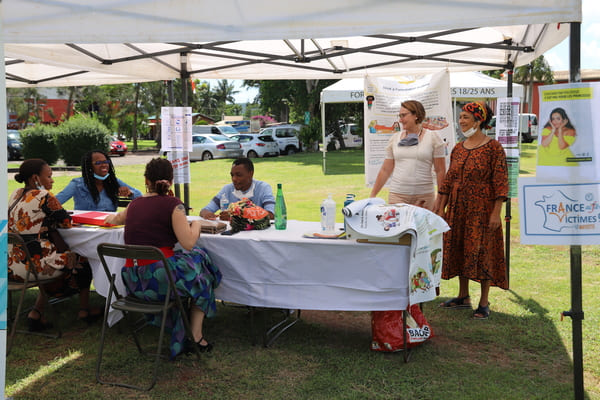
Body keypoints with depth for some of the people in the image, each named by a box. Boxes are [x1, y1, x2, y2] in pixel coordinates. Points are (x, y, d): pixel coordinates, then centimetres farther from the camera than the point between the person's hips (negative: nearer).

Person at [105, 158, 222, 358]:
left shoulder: (135, 204, 10)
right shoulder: (172, 204, -9)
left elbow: (117, 219, 34)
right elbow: (188, 243, -14)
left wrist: (110, 218, 59)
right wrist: (196, 224, 7)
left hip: (133, 281, 6)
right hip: (159, 277, -6)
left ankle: (180, 339, 32)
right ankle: (196, 336, 24)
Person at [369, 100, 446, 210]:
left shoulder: (433, 137, 3)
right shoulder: (395, 138, 10)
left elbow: (440, 171, 1)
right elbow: (385, 170, 12)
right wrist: (372, 196, 8)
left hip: (424, 196, -2)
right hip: (397, 195, 2)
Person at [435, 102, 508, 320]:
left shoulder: (493, 147, -8)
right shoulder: (458, 149, 10)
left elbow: (501, 182, -11)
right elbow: (448, 180, 13)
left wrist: (496, 212, -17)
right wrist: (441, 208, 9)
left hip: (481, 208, -6)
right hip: (458, 208, 6)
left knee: (482, 251, -1)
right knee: (459, 249, 11)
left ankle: (484, 303, 11)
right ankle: (463, 297, 26)